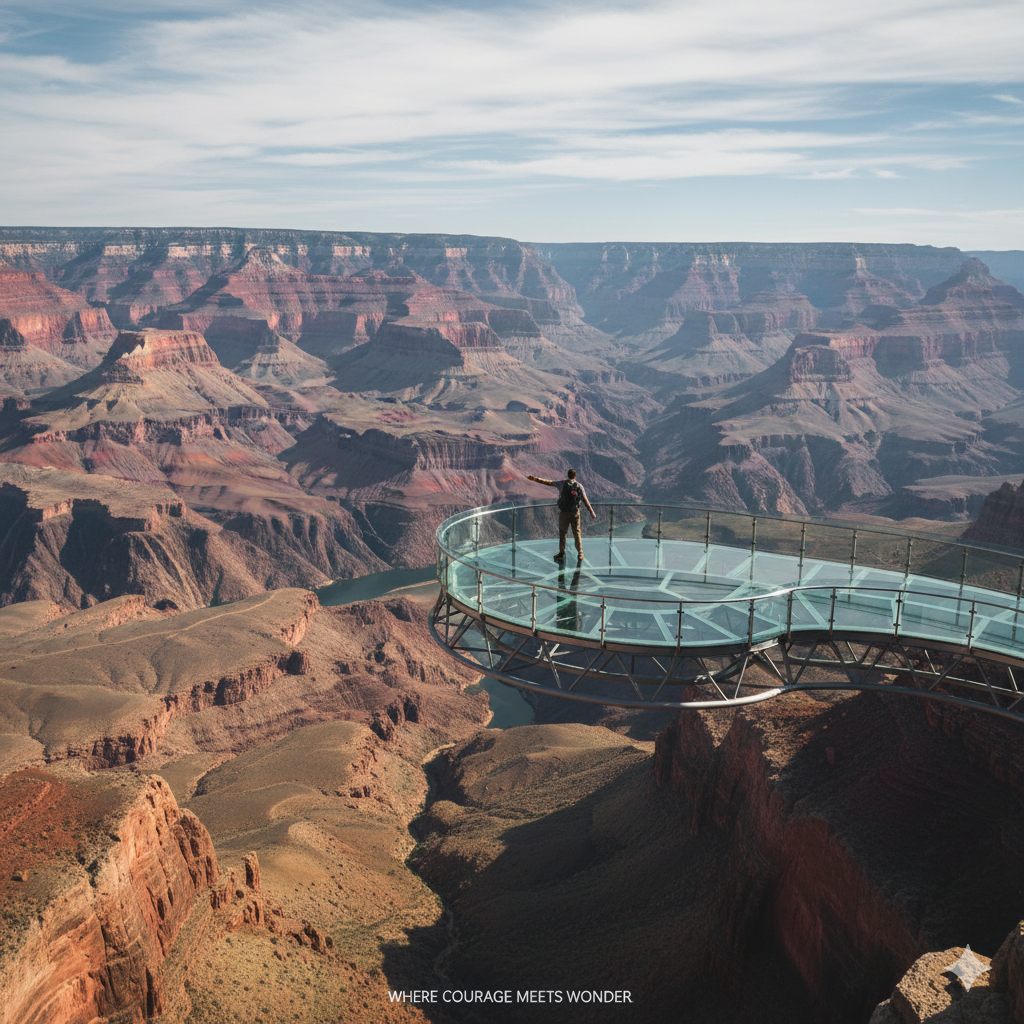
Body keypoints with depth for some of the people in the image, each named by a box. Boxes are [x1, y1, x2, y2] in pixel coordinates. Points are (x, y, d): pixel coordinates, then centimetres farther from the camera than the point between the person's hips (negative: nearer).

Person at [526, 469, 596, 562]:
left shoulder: (563, 483, -7)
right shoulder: (579, 486, -3)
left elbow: (548, 482, -10)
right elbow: (585, 500, -4)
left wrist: (536, 479, -8)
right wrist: (591, 512, 1)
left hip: (564, 513, -2)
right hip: (575, 513, 2)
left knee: (562, 533, 10)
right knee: (577, 533, 12)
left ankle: (561, 553, 16)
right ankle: (580, 554, 14)